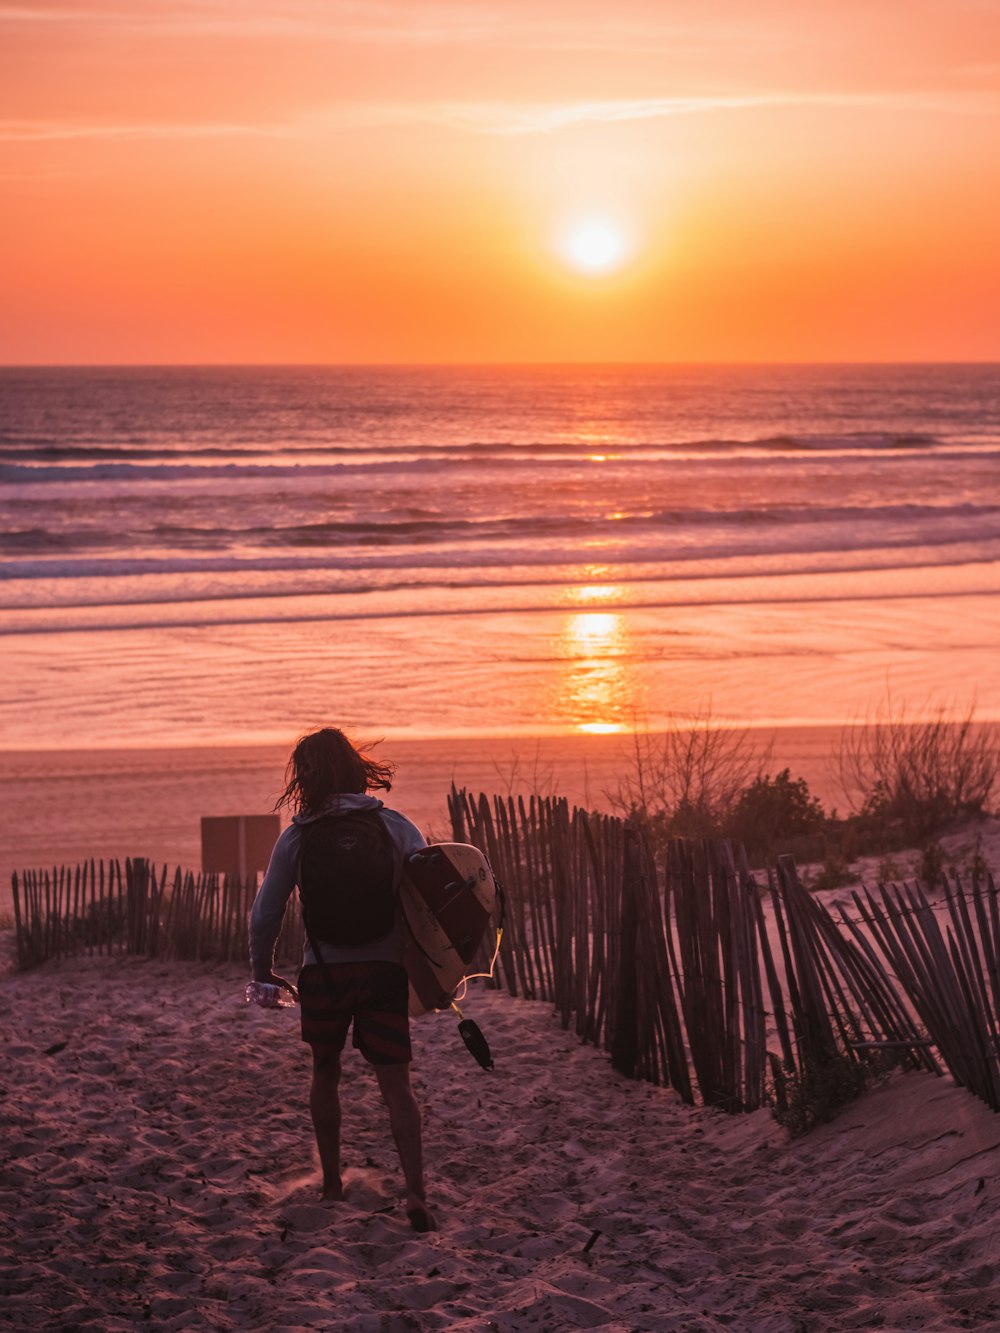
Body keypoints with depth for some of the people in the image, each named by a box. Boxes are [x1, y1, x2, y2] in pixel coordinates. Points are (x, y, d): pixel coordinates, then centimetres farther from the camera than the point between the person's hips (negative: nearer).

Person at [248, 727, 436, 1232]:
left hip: (323, 972, 0)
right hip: (385, 968, 0)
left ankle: (331, 1183, 28)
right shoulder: (395, 826, -1)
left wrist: (263, 972, 16)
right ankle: (415, 1192, -14)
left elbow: (264, 914, 2)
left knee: (326, 1075, 20)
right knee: (396, 1083, -1)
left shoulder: (296, 838, -1)